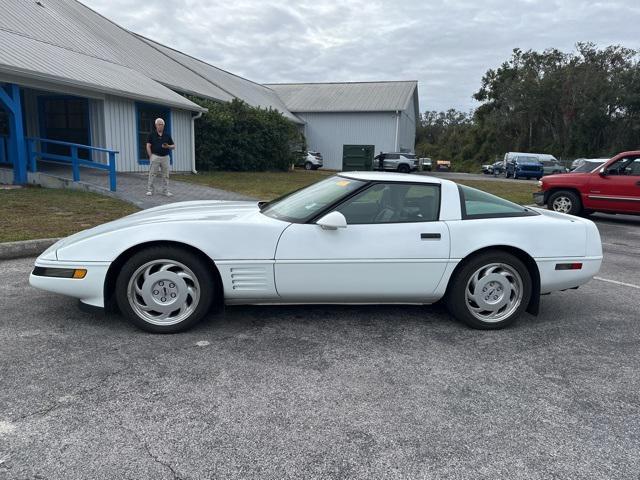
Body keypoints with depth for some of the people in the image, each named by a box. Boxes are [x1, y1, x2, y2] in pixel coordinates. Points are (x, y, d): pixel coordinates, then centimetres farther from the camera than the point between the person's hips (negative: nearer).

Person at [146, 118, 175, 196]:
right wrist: (150, 157, -8)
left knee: (166, 175, 4)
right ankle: (149, 190, 6)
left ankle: (166, 191, 11)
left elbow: (173, 146, 10)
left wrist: (168, 146, -12)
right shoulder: (152, 135, 1)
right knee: (152, 174, -1)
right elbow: (148, 146, -1)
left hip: (165, 157, 3)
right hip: (155, 157, -3)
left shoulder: (167, 135, 9)